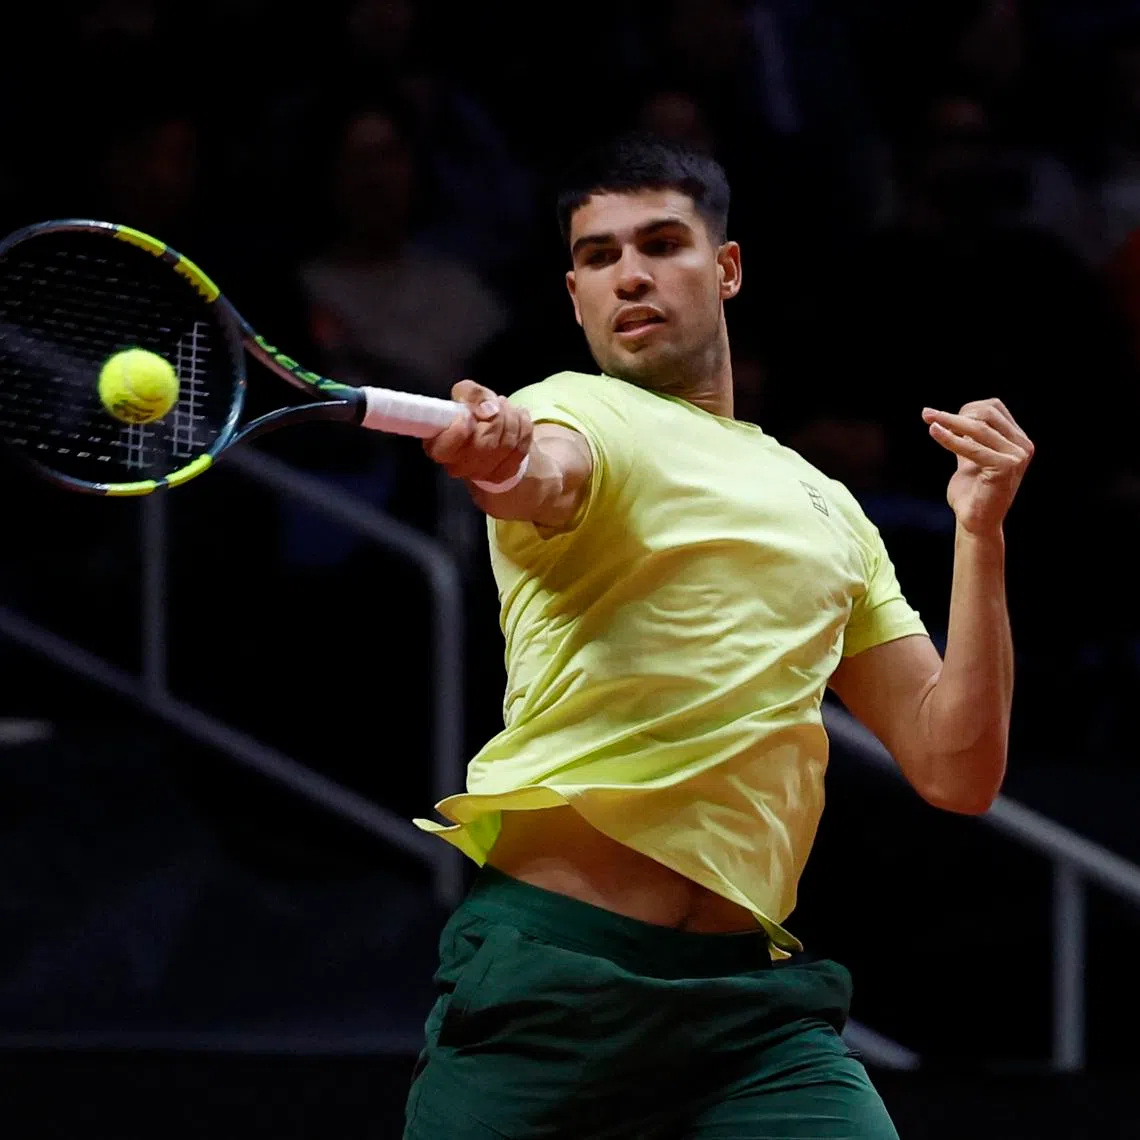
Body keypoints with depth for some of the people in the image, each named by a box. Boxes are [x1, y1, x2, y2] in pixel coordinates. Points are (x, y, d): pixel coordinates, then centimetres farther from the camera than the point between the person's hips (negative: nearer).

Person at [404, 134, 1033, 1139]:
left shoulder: (829, 508, 20)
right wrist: (506, 465, -48)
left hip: (760, 999, 4)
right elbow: (550, 475, -23)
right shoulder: (582, 412, 4)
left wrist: (980, 531, 3)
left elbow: (956, 771, 15)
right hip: (551, 972, -4)